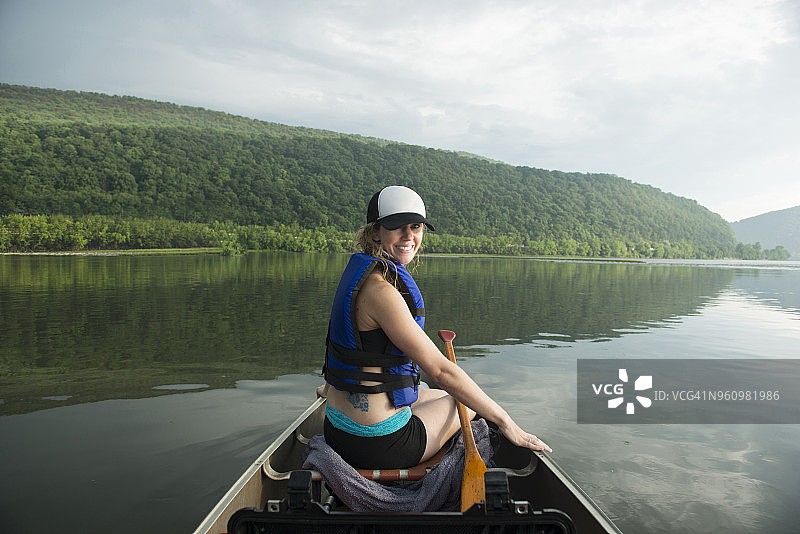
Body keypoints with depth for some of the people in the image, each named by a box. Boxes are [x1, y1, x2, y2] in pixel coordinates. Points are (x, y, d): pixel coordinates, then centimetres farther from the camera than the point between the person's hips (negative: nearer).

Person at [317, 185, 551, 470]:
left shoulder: (361, 270, 3)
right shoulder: (380, 290, -26)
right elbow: (441, 370, -24)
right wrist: (505, 421, -16)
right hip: (376, 444, -9)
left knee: (431, 394, 34)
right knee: (469, 400, 15)